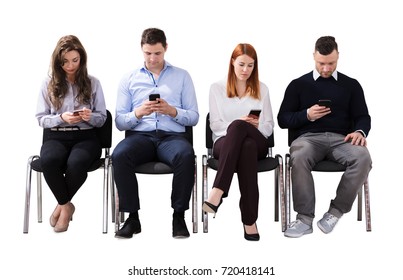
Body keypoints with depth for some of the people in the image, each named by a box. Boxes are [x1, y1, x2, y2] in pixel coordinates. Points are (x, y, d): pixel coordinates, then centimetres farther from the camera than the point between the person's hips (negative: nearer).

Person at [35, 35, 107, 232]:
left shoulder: (92, 83, 8)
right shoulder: (48, 84, 8)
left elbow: (102, 118, 8)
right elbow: (41, 118, 6)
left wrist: (90, 116, -15)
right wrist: (61, 118, -13)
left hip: (85, 136, 0)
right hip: (56, 136, 1)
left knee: (76, 163, -37)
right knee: (48, 161, -36)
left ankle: (62, 204, -6)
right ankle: (67, 205, -9)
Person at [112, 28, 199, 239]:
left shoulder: (182, 76, 15)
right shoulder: (129, 79, 17)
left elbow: (194, 117, 9)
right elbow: (119, 122, 9)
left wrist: (172, 111, -10)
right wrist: (138, 113, -11)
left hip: (172, 136, -1)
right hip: (140, 135, 1)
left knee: (186, 155, -36)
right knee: (119, 155, -33)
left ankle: (179, 216, -20)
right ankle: (132, 217, -19)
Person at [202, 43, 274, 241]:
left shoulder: (262, 89, 17)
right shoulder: (217, 88, 13)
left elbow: (269, 127, 13)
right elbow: (215, 125, 5)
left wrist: (256, 125, -11)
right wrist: (239, 122, -14)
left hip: (257, 142, 1)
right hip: (226, 141, -1)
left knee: (238, 127, -38)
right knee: (247, 147, -41)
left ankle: (217, 192, -46)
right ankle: (249, 221, -45)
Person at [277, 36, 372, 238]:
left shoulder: (351, 85, 18)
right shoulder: (298, 84, 15)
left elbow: (363, 117, 13)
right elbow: (283, 120, 12)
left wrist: (360, 131, -11)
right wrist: (307, 115, -7)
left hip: (341, 138, 1)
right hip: (309, 136, -1)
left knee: (363, 157, -33)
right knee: (298, 157, -37)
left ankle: (336, 211, -20)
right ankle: (305, 218, -28)